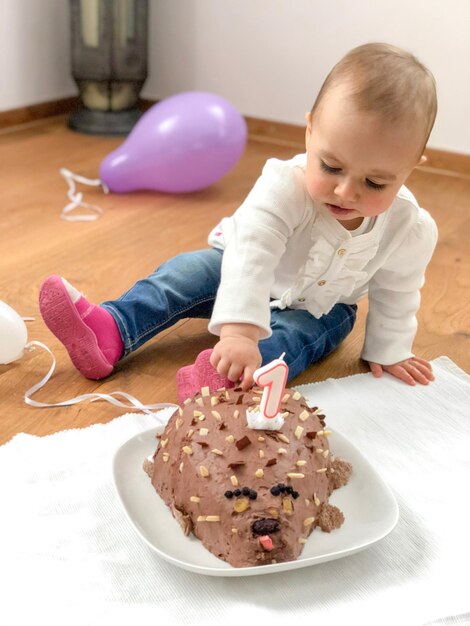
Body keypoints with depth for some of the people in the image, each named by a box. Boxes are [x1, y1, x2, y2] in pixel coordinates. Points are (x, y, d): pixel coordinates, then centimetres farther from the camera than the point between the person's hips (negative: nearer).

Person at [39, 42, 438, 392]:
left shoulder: (411, 231, -27)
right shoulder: (285, 187, -38)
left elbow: (395, 297, -9)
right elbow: (251, 256, -49)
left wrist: (388, 351, -3)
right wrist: (239, 330, -61)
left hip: (318, 310, 1)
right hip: (249, 276, 0)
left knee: (294, 335, -30)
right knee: (189, 271, -20)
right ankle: (110, 332, -32)